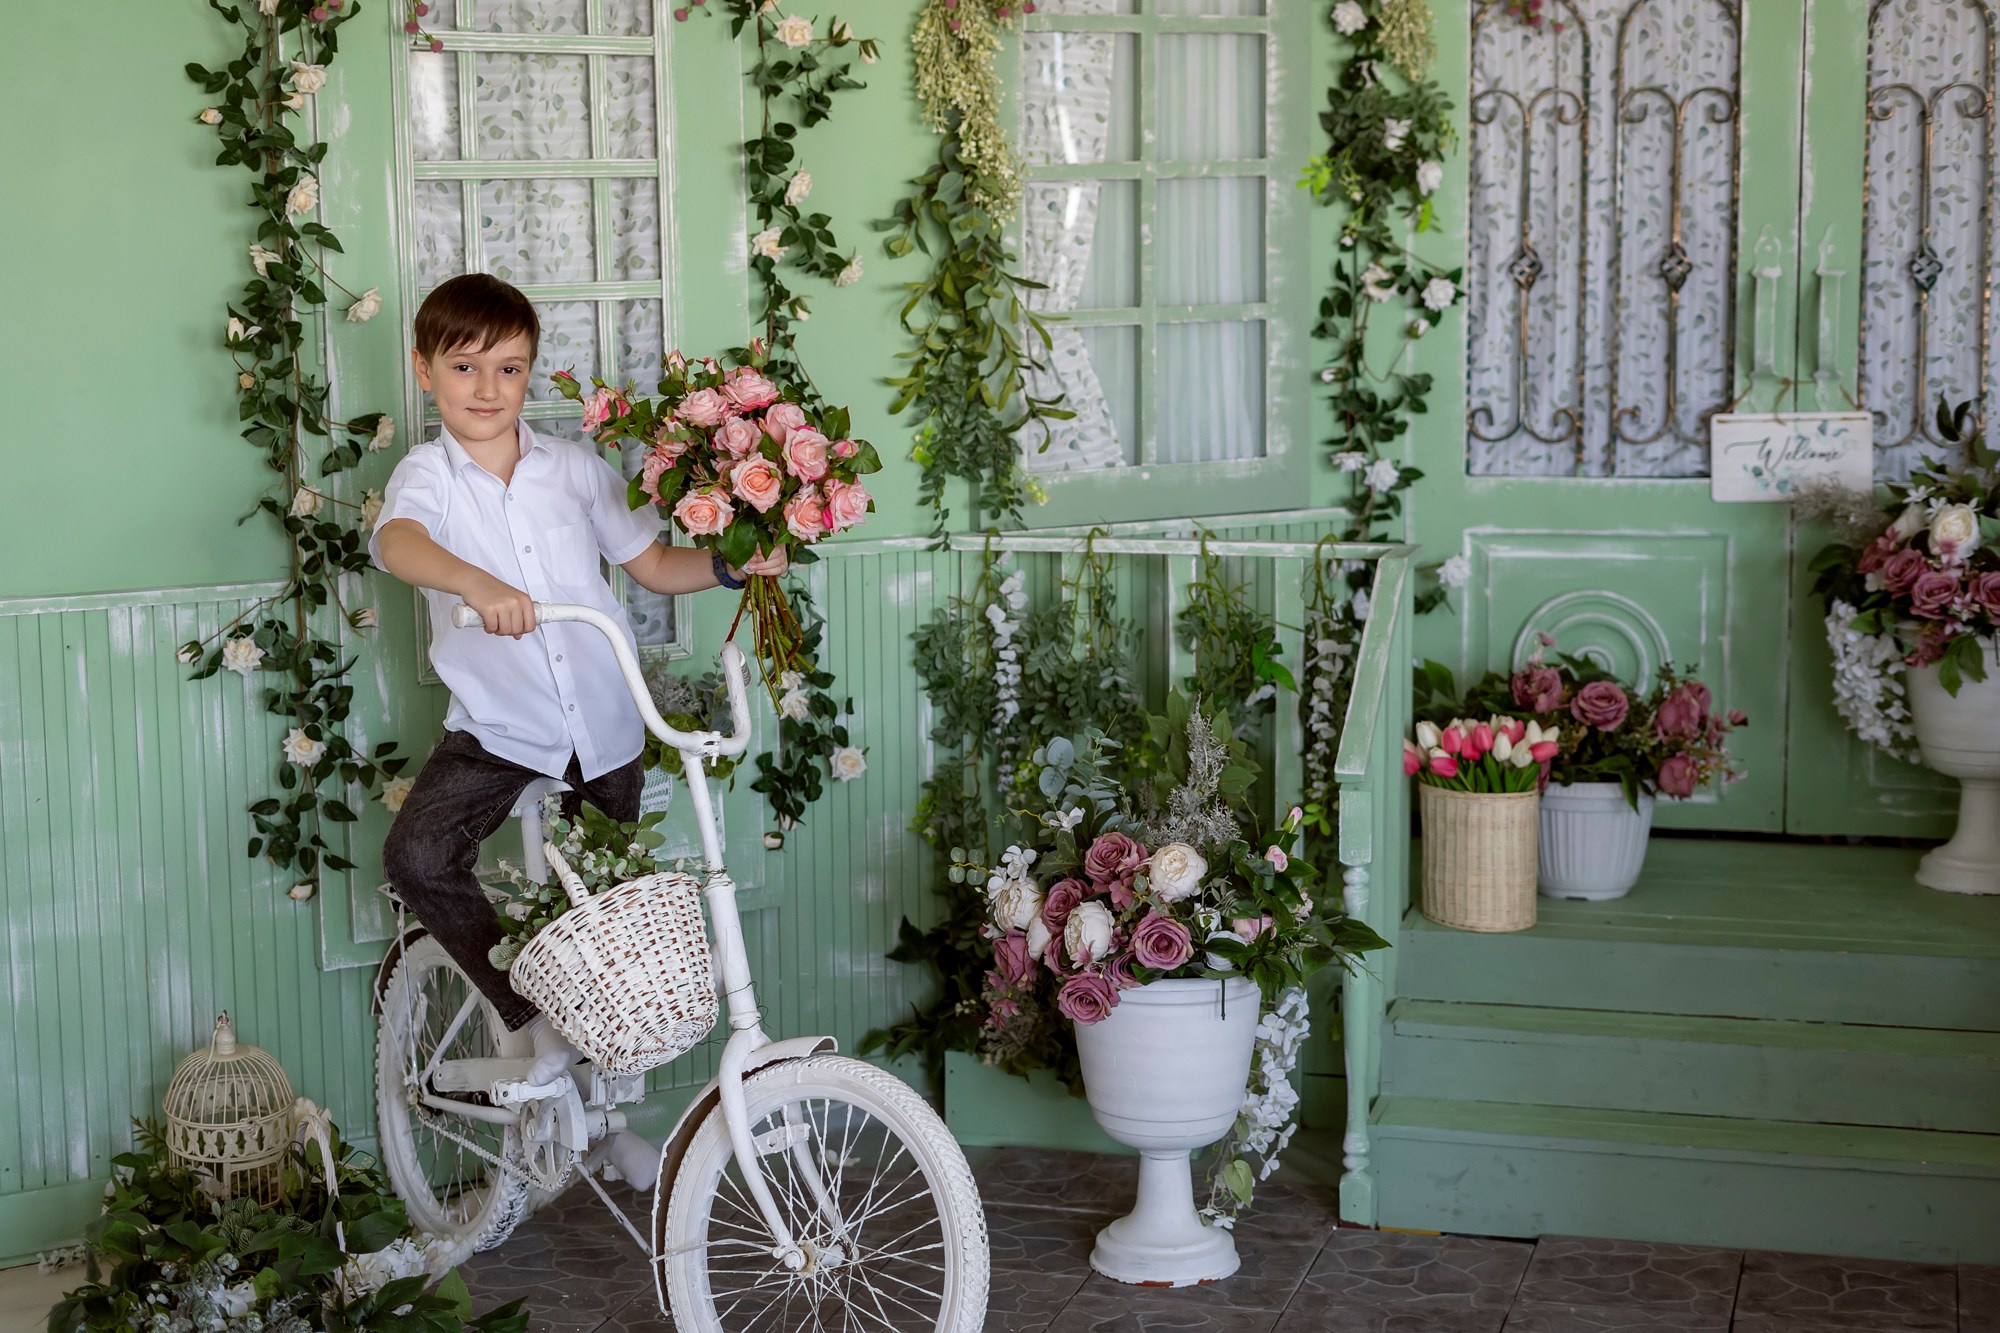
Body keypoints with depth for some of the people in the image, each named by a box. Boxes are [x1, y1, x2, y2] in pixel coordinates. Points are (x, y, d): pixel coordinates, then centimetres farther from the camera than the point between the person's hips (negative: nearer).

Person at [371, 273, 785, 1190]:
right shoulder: (429, 474, -8)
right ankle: (533, 1019, -8)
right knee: (417, 855, -27)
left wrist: (732, 565, -10)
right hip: (498, 726, -2)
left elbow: (651, 563, 10)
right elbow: (397, 540, -32)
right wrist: (479, 585, -52)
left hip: (603, 728, 2)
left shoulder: (574, 468, 2)